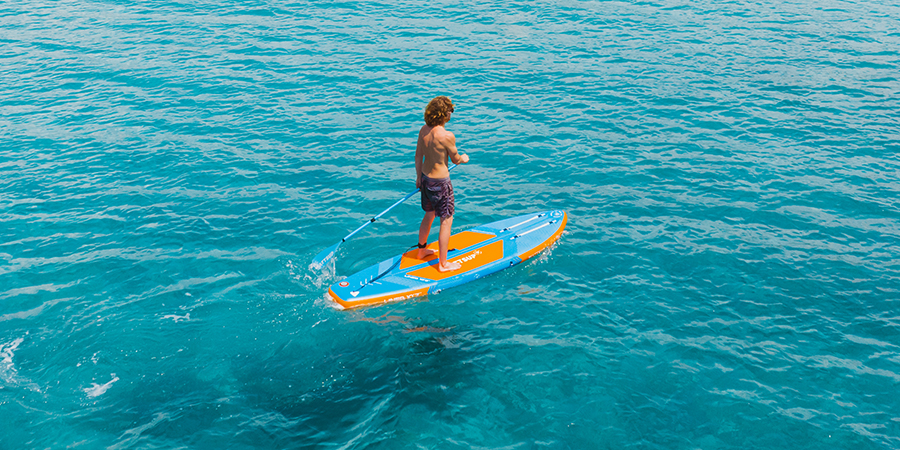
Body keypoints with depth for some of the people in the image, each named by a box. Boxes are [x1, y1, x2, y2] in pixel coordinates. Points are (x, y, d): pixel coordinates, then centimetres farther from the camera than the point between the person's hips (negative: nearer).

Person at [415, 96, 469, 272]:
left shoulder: (423, 130, -4)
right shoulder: (447, 136, -25)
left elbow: (418, 156, 6)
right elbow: (455, 159, -9)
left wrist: (418, 177, 20)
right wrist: (463, 159, 14)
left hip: (426, 178, 8)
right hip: (440, 182, -8)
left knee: (429, 215, 26)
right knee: (446, 221, 5)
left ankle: (422, 249, 43)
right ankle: (443, 263, 12)